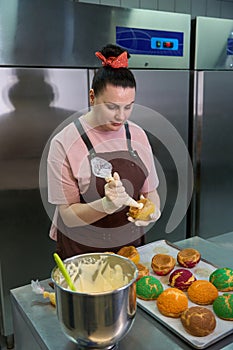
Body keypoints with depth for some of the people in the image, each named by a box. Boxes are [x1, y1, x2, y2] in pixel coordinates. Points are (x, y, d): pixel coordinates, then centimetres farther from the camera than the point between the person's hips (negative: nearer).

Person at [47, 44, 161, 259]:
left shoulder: (137, 135, -3)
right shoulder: (65, 143, -17)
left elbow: (150, 191, 5)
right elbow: (68, 216, -15)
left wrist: (152, 209, -17)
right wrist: (106, 205, -32)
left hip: (132, 243, 4)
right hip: (83, 252, -4)